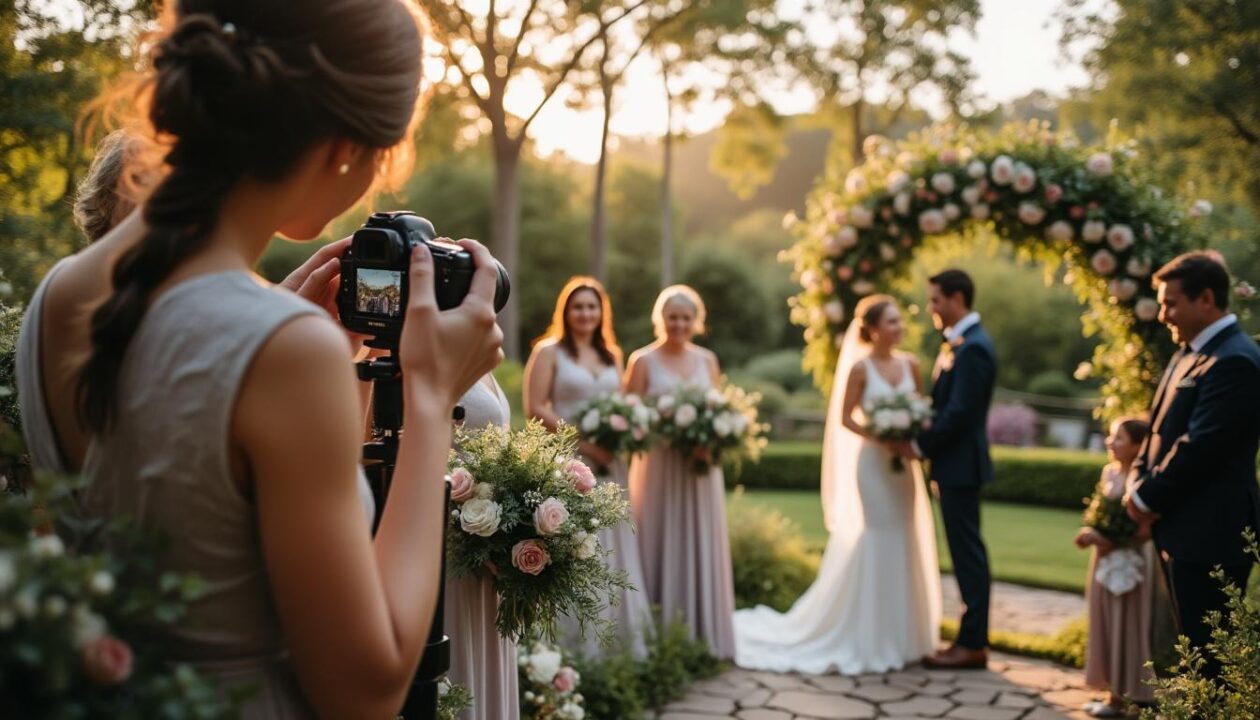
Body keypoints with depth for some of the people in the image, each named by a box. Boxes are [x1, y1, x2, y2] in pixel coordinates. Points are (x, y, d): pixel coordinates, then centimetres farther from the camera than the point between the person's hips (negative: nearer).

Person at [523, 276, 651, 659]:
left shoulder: (612, 355, 16)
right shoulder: (549, 352, -1)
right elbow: (535, 408, -10)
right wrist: (582, 441, -17)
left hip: (609, 463, 5)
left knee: (613, 548, 8)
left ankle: (621, 638, 15)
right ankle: (578, 643, 3)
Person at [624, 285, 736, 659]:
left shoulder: (707, 360, 11)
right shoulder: (643, 360, -1)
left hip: (701, 467, 4)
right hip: (659, 464, -3)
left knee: (701, 548, 6)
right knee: (661, 548, 0)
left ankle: (703, 636, 14)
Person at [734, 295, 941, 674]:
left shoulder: (910, 364, 6)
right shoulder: (860, 368, -9)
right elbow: (845, 419, -9)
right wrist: (880, 439, -20)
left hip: (905, 465, 6)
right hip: (873, 463, -6)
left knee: (904, 544, 10)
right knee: (875, 545, -2)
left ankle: (899, 635, 22)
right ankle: (869, 638, 8)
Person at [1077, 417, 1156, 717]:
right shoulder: (1109, 472, 8)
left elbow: (1146, 529, -21)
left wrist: (1113, 542, -23)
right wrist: (1091, 532, -4)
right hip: (1106, 557, 8)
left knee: (1125, 626, 1)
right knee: (1107, 623, 13)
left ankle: (1119, 696, 9)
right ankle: (1114, 690, 23)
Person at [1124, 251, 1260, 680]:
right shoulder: (1190, 352, 14)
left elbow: (1199, 447, -21)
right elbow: (1160, 429, 17)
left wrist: (1148, 499, -11)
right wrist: (1140, 484, 2)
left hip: (1208, 535, -10)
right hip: (1184, 532, 10)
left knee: (1209, 654, -3)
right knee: (1194, 647, 16)